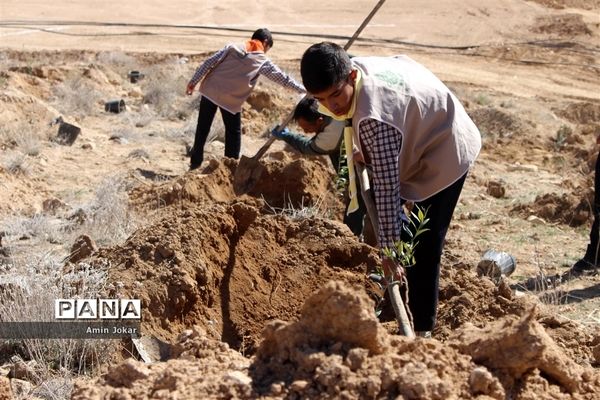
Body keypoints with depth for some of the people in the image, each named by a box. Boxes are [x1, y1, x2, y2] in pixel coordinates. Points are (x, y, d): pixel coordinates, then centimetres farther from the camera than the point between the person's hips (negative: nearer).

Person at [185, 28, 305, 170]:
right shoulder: (262, 61, 1)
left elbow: (209, 63, 3)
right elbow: (282, 78, 4)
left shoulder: (232, 47, 8)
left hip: (210, 91, 3)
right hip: (231, 99, -3)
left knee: (202, 128, 14)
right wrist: (303, 89, 12)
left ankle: (195, 161, 22)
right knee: (234, 132, 15)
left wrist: (194, 81, 7)